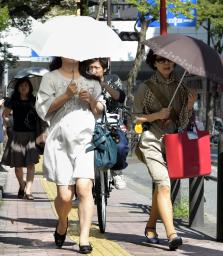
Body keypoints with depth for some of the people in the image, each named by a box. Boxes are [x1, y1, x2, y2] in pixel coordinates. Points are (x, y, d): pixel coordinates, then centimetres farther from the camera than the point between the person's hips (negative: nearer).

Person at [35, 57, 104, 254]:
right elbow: (42, 108, 2)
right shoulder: (51, 78, 11)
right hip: (59, 141, -1)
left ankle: (84, 238, -15)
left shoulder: (91, 81, 19)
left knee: (84, 187, -18)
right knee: (65, 195, -6)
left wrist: (91, 100, 2)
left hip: (85, 140, 1)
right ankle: (62, 223, 26)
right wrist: (66, 95, -8)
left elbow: (101, 110, 22)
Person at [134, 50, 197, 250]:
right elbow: (135, 118, 2)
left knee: (160, 186, 12)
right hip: (152, 141, -4)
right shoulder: (146, 87, 2)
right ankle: (172, 234, -26)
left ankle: (150, 227, 31)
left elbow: (183, 123, 9)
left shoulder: (181, 88, 11)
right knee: (164, 185, -17)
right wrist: (157, 115, -11)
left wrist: (189, 105, -8)